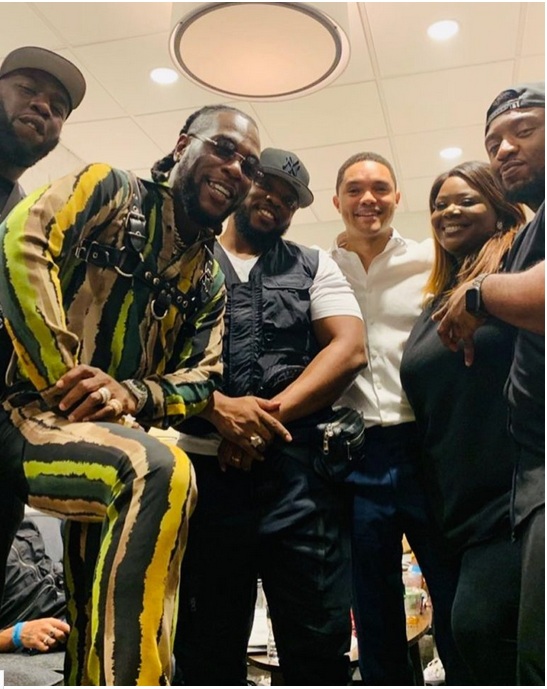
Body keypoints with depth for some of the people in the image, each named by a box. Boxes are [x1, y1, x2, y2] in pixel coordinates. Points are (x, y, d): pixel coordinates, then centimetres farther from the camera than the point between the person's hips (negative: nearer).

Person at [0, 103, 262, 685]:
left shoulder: (210, 283, 16)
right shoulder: (111, 192, 2)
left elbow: (199, 379, 7)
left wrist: (131, 394, -16)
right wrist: (62, 382, -21)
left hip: (108, 430, 7)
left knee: (96, 624, 6)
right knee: (158, 472, -33)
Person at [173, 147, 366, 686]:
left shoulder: (313, 267, 16)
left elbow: (349, 348, 2)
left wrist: (272, 411, -11)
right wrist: (218, 406, -16)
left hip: (294, 471, 1)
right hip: (203, 469, 0)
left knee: (318, 643, 3)